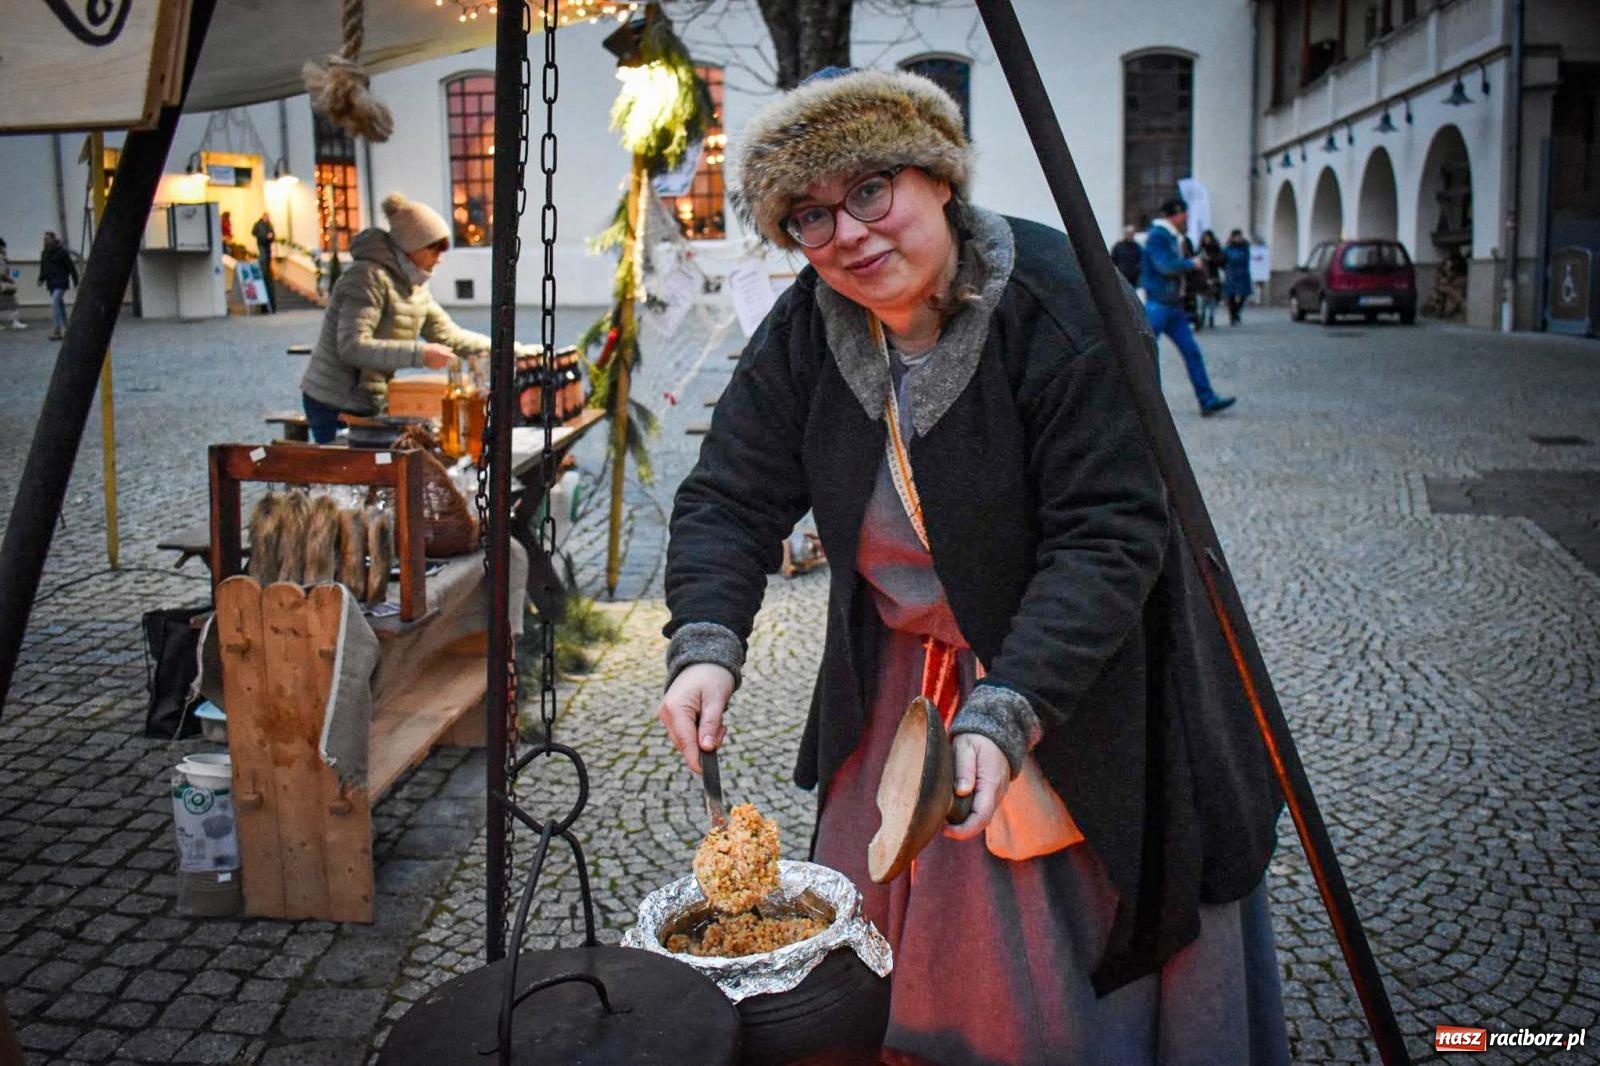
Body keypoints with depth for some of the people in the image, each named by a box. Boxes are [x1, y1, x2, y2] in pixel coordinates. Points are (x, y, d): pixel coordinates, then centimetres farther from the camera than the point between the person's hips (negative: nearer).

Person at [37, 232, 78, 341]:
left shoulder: (62, 251, -10)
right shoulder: (44, 253, 11)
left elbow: (71, 267, -9)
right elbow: (43, 268, 20)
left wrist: (75, 282, -9)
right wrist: (41, 279, 7)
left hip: (61, 283, -7)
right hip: (51, 284, 7)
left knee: (55, 303, -19)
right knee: (60, 306, 14)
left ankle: (56, 330, -21)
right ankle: (66, 329, 24)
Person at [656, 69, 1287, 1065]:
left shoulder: (1062, 306, -26)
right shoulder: (803, 332, -9)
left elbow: (1108, 537, -29)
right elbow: (730, 499, -8)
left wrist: (1005, 712, -39)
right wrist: (705, 644, -26)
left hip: (1080, 684, -4)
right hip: (898, 681, 5)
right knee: (883, 957, 18)